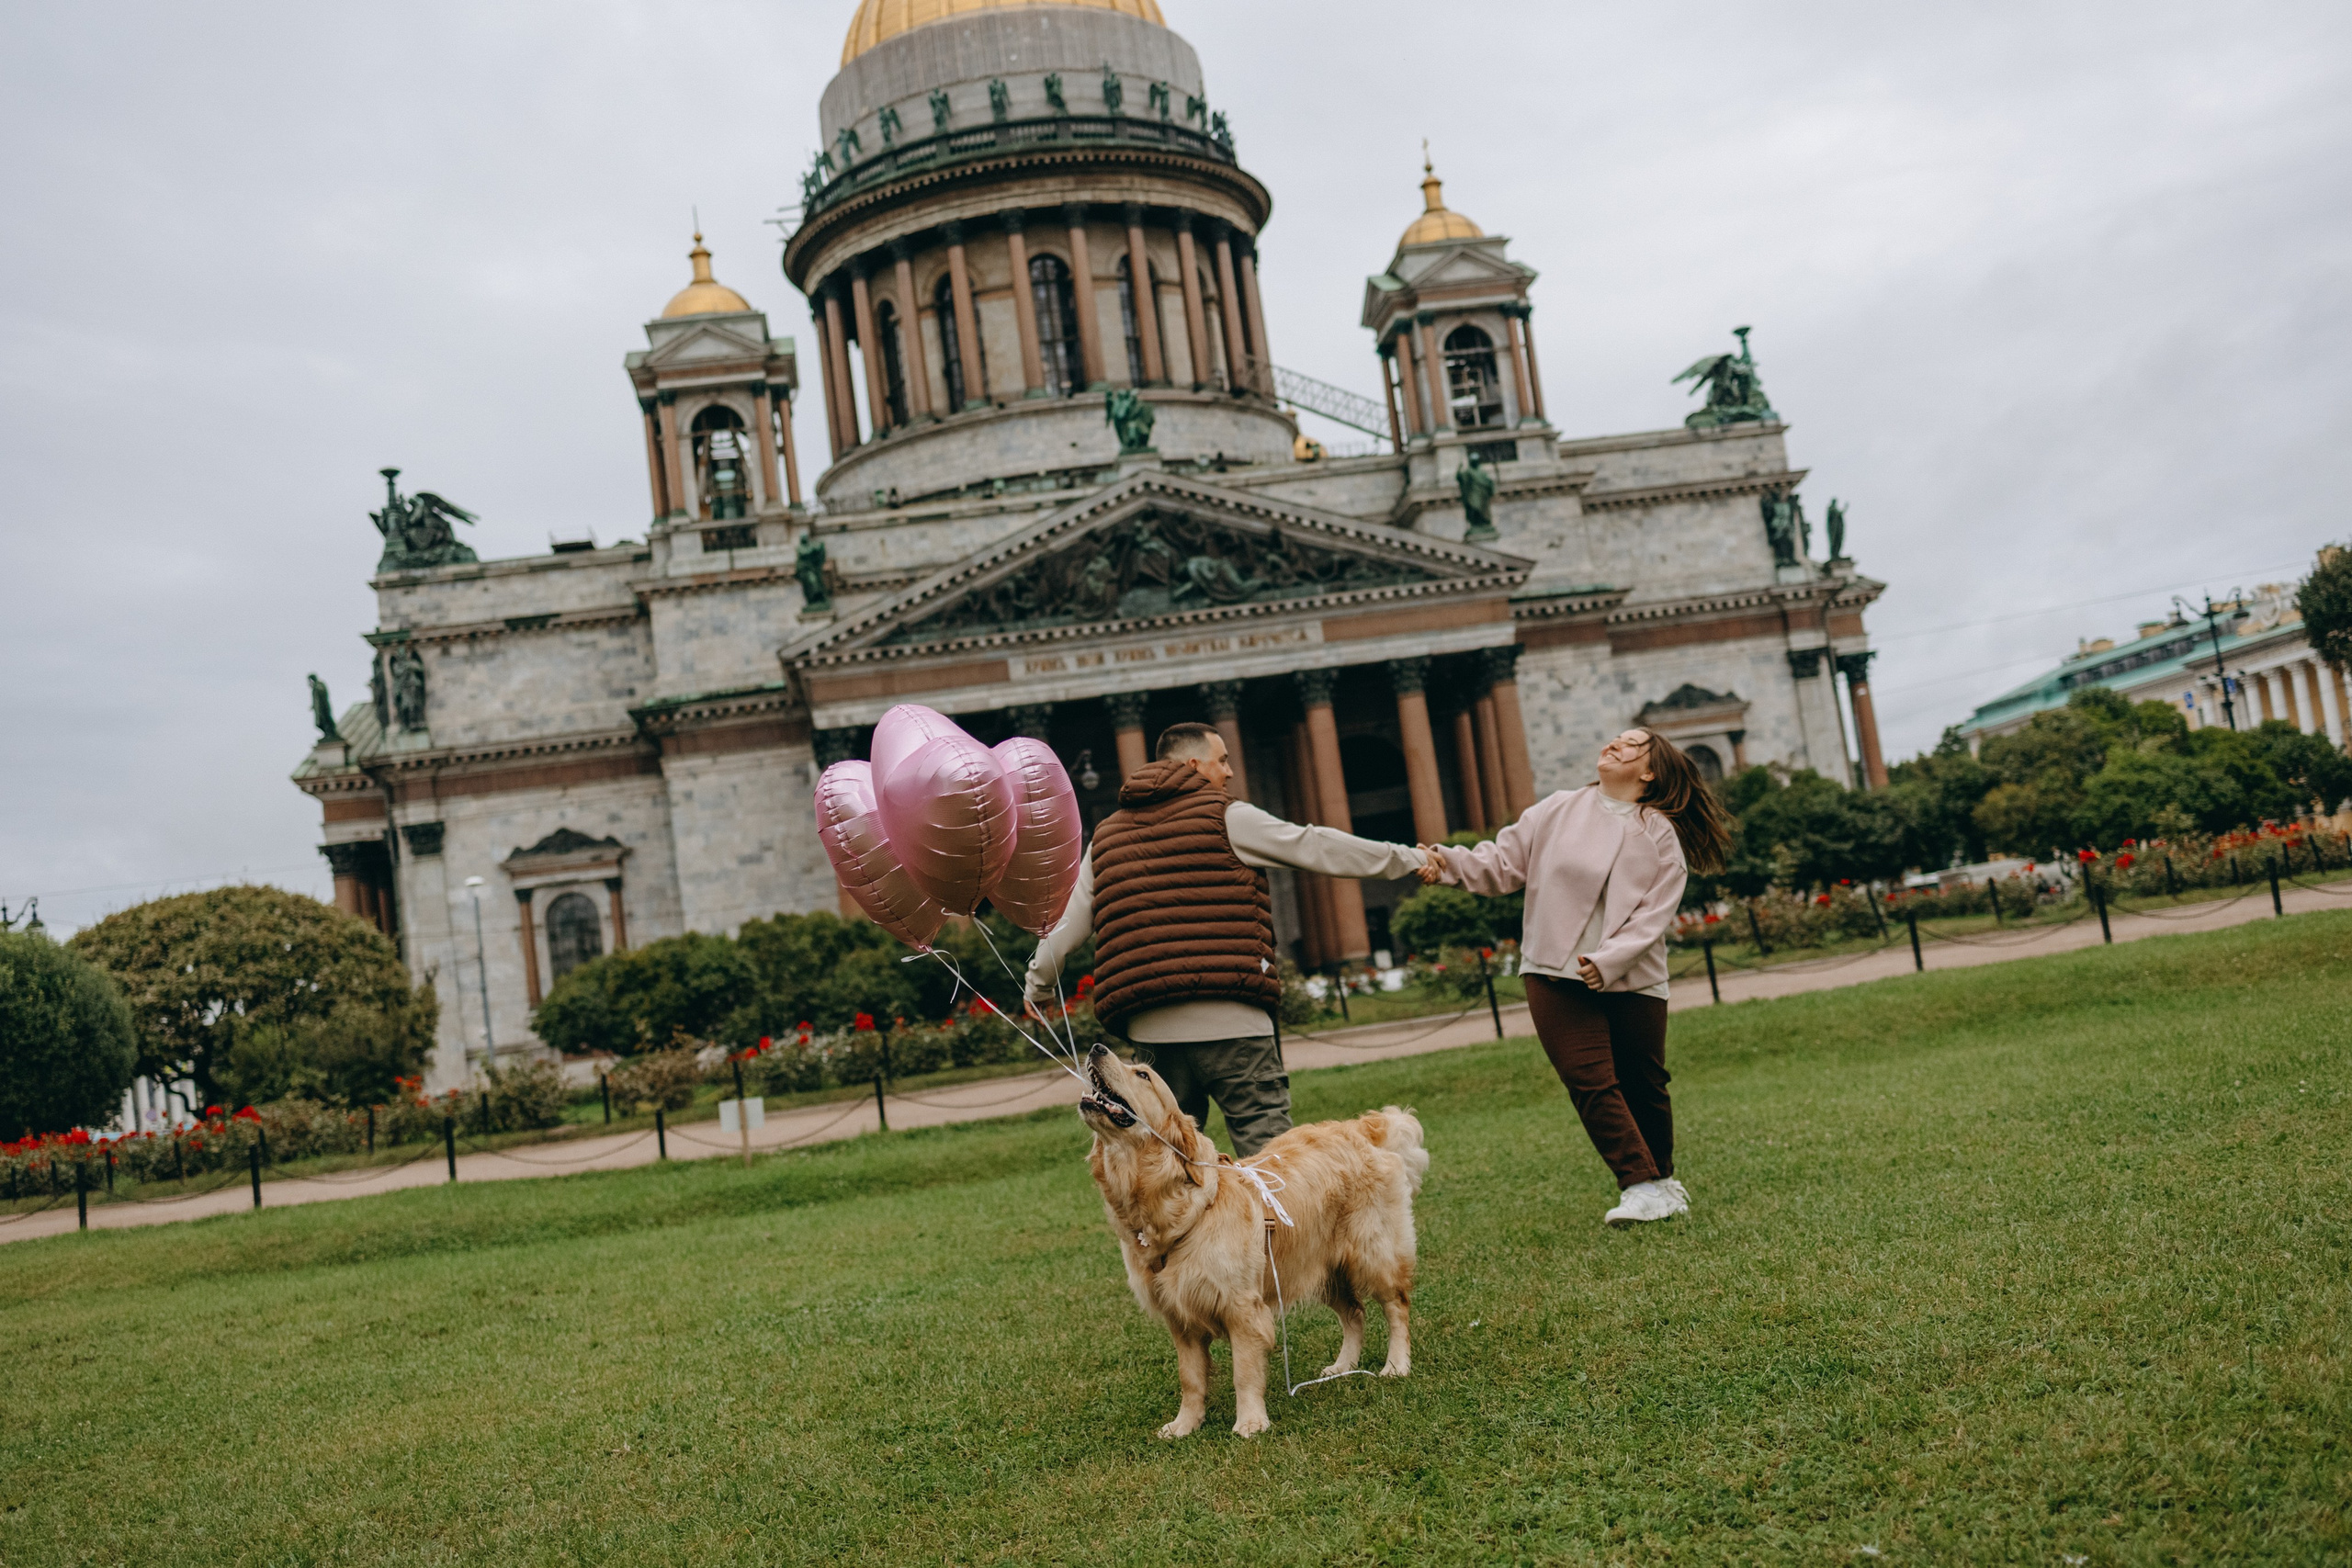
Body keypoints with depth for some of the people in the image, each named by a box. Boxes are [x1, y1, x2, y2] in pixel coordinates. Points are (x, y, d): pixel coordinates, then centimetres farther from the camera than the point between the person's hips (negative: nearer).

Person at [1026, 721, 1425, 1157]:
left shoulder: (1107, 836, 18)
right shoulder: (1224, 817, 1)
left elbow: (1068, 921, 21)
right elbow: (1314, 847, 3)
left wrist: (1039, 984, 37)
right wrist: (1407, 859, 11)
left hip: (1149, 1023, 6)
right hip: (1227, 1013, -5)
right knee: (1264, 1132, -4)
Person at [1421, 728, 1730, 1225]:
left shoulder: (1662, 837, 2)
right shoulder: (1557, 811, 6)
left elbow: (1653, 915, -6)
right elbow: (1504, 861, 4)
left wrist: (1608, 961, -20)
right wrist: (1449, 863, -14)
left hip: (1633, 980, 0)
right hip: (1557, 976, 0)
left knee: (1644, 1085, 10)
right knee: (1592, 1082, -11)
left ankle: (1662, 1180, 31)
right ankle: (1642, 1186, -6)